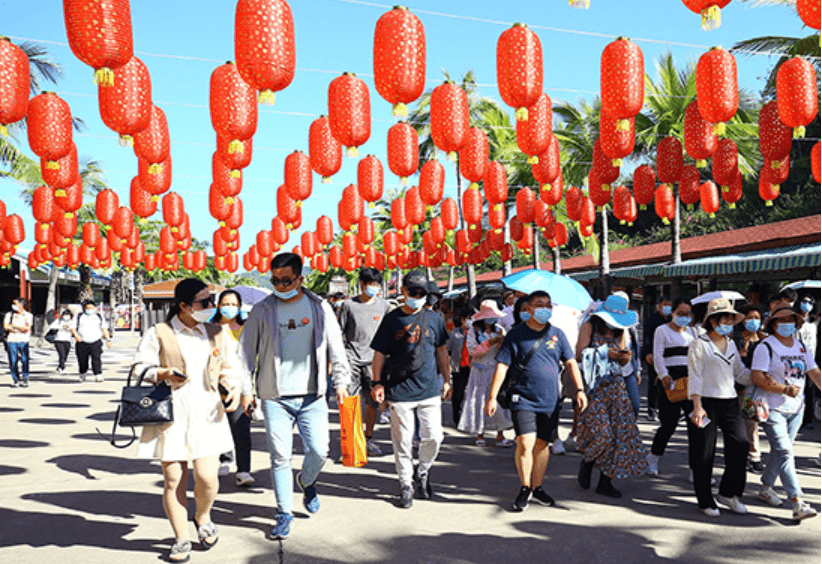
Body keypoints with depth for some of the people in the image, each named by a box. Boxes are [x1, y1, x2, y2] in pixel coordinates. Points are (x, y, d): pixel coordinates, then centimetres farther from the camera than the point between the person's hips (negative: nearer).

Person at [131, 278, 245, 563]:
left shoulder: (217, 334, 11)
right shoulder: (158, 334, 1)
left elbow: (230, 368, 18)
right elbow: (139, 368, 3)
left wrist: (235, 388, -1)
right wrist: (163, 374, -16)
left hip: (207, 416, 2)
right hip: (171, 417, -1)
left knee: (206, 478, -8)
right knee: (173, 480, 3)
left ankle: (202, 517, 25)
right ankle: (182, 539, 21)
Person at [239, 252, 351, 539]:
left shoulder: (320, 308, 5)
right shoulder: (262, 311, 3)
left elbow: (336, 347, 9)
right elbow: (247, 351, 6)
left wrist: (341, 381, 3)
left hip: (312, 395, 1)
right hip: (274, 397, 0)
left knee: (319, 451, -2)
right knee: (280, 456, 0)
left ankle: (307, 482, 32)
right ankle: (284, 512, 15)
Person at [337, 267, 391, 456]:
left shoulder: (384, 305, 9)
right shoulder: (348, 305, 3)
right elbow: (339, 333, 6)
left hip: (374, 359, 2)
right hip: (352, 359, -2)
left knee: (373, 402, 4)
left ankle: (369, 439, 17)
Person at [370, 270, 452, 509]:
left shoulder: (433, 318, 8)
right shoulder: (392, 320, 1)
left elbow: (441, 351, 16)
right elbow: (380, 353, 3)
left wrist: (447, 380, 14)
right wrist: (378, 382, -5)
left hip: (430, 390, 2)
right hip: (400, 391, -2)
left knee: (434, 437, 1)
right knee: (403, 440, 3)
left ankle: (423, 472, 27)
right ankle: (406, 485, 18)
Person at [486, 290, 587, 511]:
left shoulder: (557, 334, 9)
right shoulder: (516, 334, -1)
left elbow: (570, 363, 13)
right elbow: (502, 366, -3)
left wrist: (579, 389, 3)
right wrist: (492, 397, -7)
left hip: (549, 401, 3)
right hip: (523, 399, -3)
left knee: (542, 444, 9)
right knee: (525, 443, -12)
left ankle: (537, 487, 24)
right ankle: (525, 487, 7)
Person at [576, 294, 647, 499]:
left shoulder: (622, 331, 13)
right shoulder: (590, 327, -2)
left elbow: (623, 363, 16)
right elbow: (580, 355, -9)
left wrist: (626, 357, -7)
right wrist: (605, 353, -14)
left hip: (615, 386, 5)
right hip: (594, 386, -5)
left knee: (620, 431, -2)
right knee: (600, 431, -14)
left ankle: (605, 482, 6)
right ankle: (586, 462, 18)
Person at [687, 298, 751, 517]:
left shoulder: (731, 344, 15)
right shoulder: (699, 345, -4)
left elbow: (741, 373, 18)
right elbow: (695, 377, -9)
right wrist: (697, 406, -16)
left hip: (730, 402, 6)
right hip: (707, 402, -6)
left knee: (741, 446, -2)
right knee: (704, 454, 0)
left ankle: (728, 493, 18)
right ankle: (705, 501, 14)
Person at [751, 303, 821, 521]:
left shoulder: (802, 348, 12)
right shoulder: (765, 347, -9)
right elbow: (756, 377, -17)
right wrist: (785, 389, -22)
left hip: (795, 409, 7)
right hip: (773, 408, -7)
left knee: (780, 451, 15)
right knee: (785, 452, -12)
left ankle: (766, 487, 31)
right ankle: (798, 503, -17)